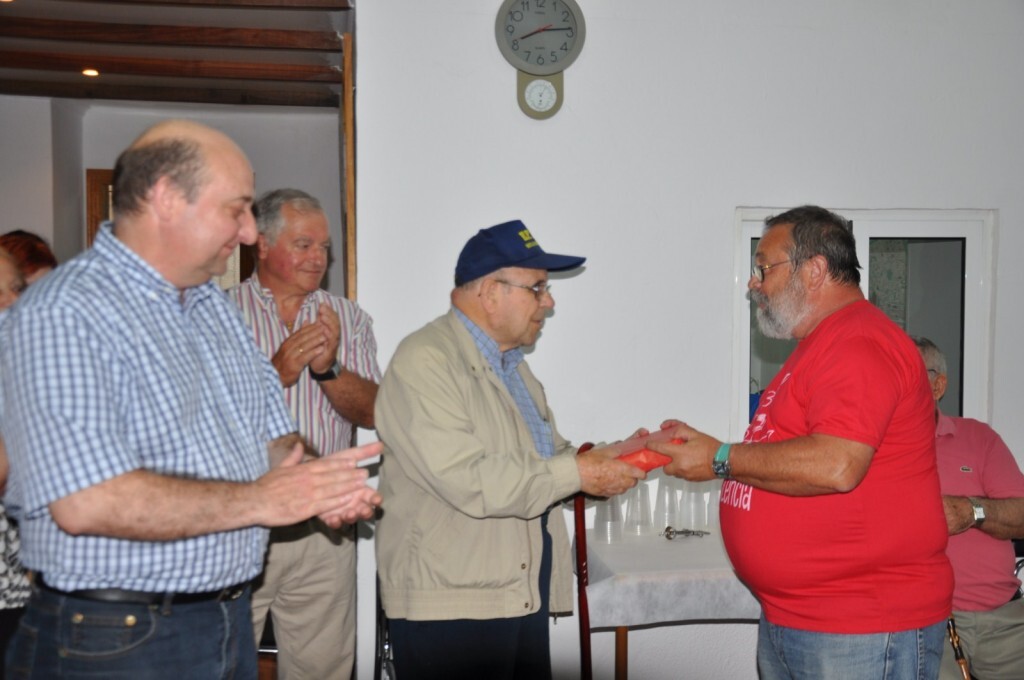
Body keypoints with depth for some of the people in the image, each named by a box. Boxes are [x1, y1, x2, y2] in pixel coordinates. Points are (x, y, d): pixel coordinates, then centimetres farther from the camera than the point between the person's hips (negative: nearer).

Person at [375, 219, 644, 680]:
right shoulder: (425, 361, -14)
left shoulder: (512, 365, 17)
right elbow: (467, 480, -24)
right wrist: (577, 474, -18)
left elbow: (543, 455, 23)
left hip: (525, 598, 9)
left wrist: (612, 456, 5)